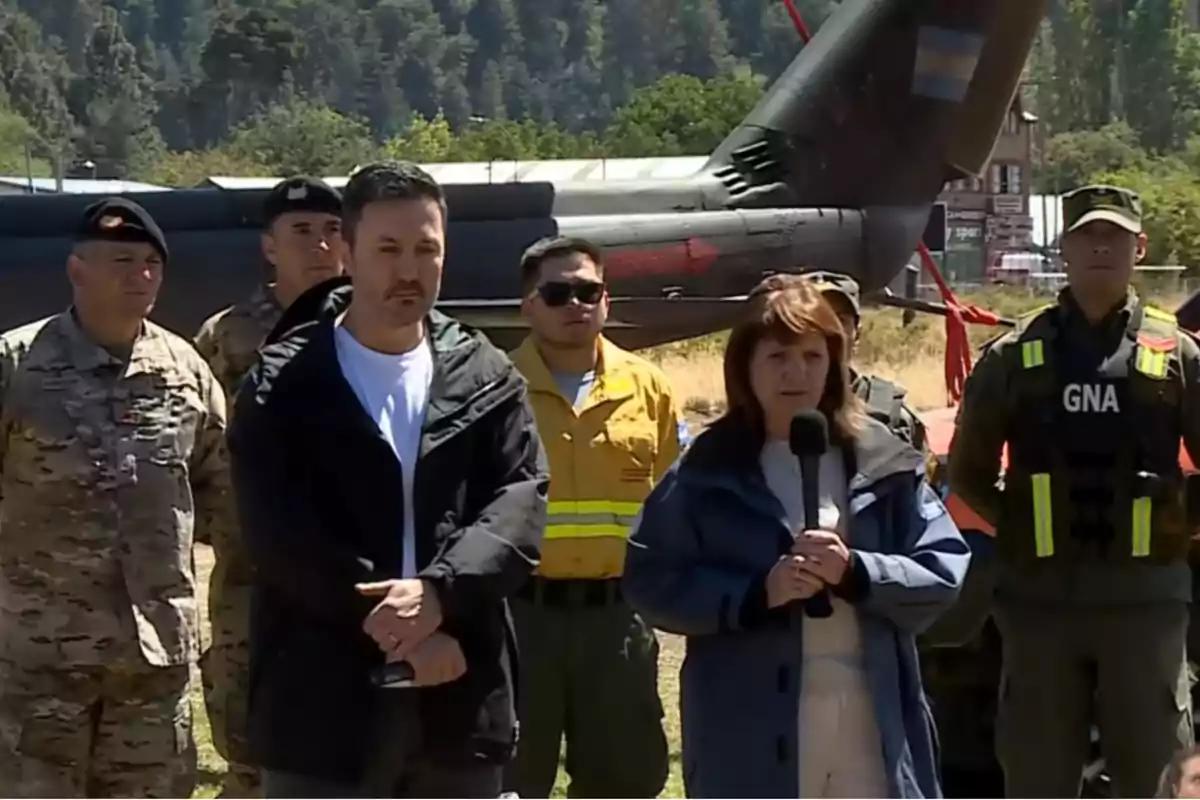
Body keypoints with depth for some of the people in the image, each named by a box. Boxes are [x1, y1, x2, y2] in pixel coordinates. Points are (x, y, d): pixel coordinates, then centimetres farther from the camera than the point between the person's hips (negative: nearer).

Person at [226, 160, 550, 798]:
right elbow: (279, 535, -11)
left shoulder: (487, 380, 10)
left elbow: (522, 501, -3)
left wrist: (438, 590, -21)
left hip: (460, 705, 4)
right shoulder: (282, 387, -1)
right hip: (324, 704, -3)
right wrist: (399, 632, -16)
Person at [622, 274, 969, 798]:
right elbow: (649, 582, -3)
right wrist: (756, 593, -15)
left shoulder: (884, 464, 5)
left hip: (871, 723, 2)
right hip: (751, 731, -2)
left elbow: (946, 572, 1)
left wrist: (857, 573, -16)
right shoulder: (708, 473, 1)